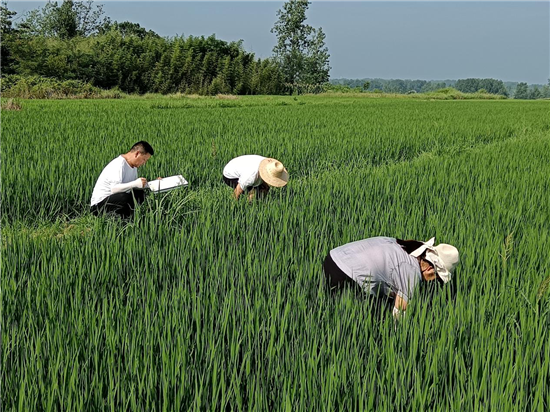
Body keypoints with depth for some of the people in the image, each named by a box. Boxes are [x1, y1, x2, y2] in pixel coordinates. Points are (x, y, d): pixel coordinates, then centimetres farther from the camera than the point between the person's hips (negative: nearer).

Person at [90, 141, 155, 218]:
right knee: (125, 197, -34)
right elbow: (114, 189, -32)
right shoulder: (119, 165, -21)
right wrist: (136, 183, -37)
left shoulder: (133, 165, 9)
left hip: (113, 199, 10)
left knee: (140, 194, 7)